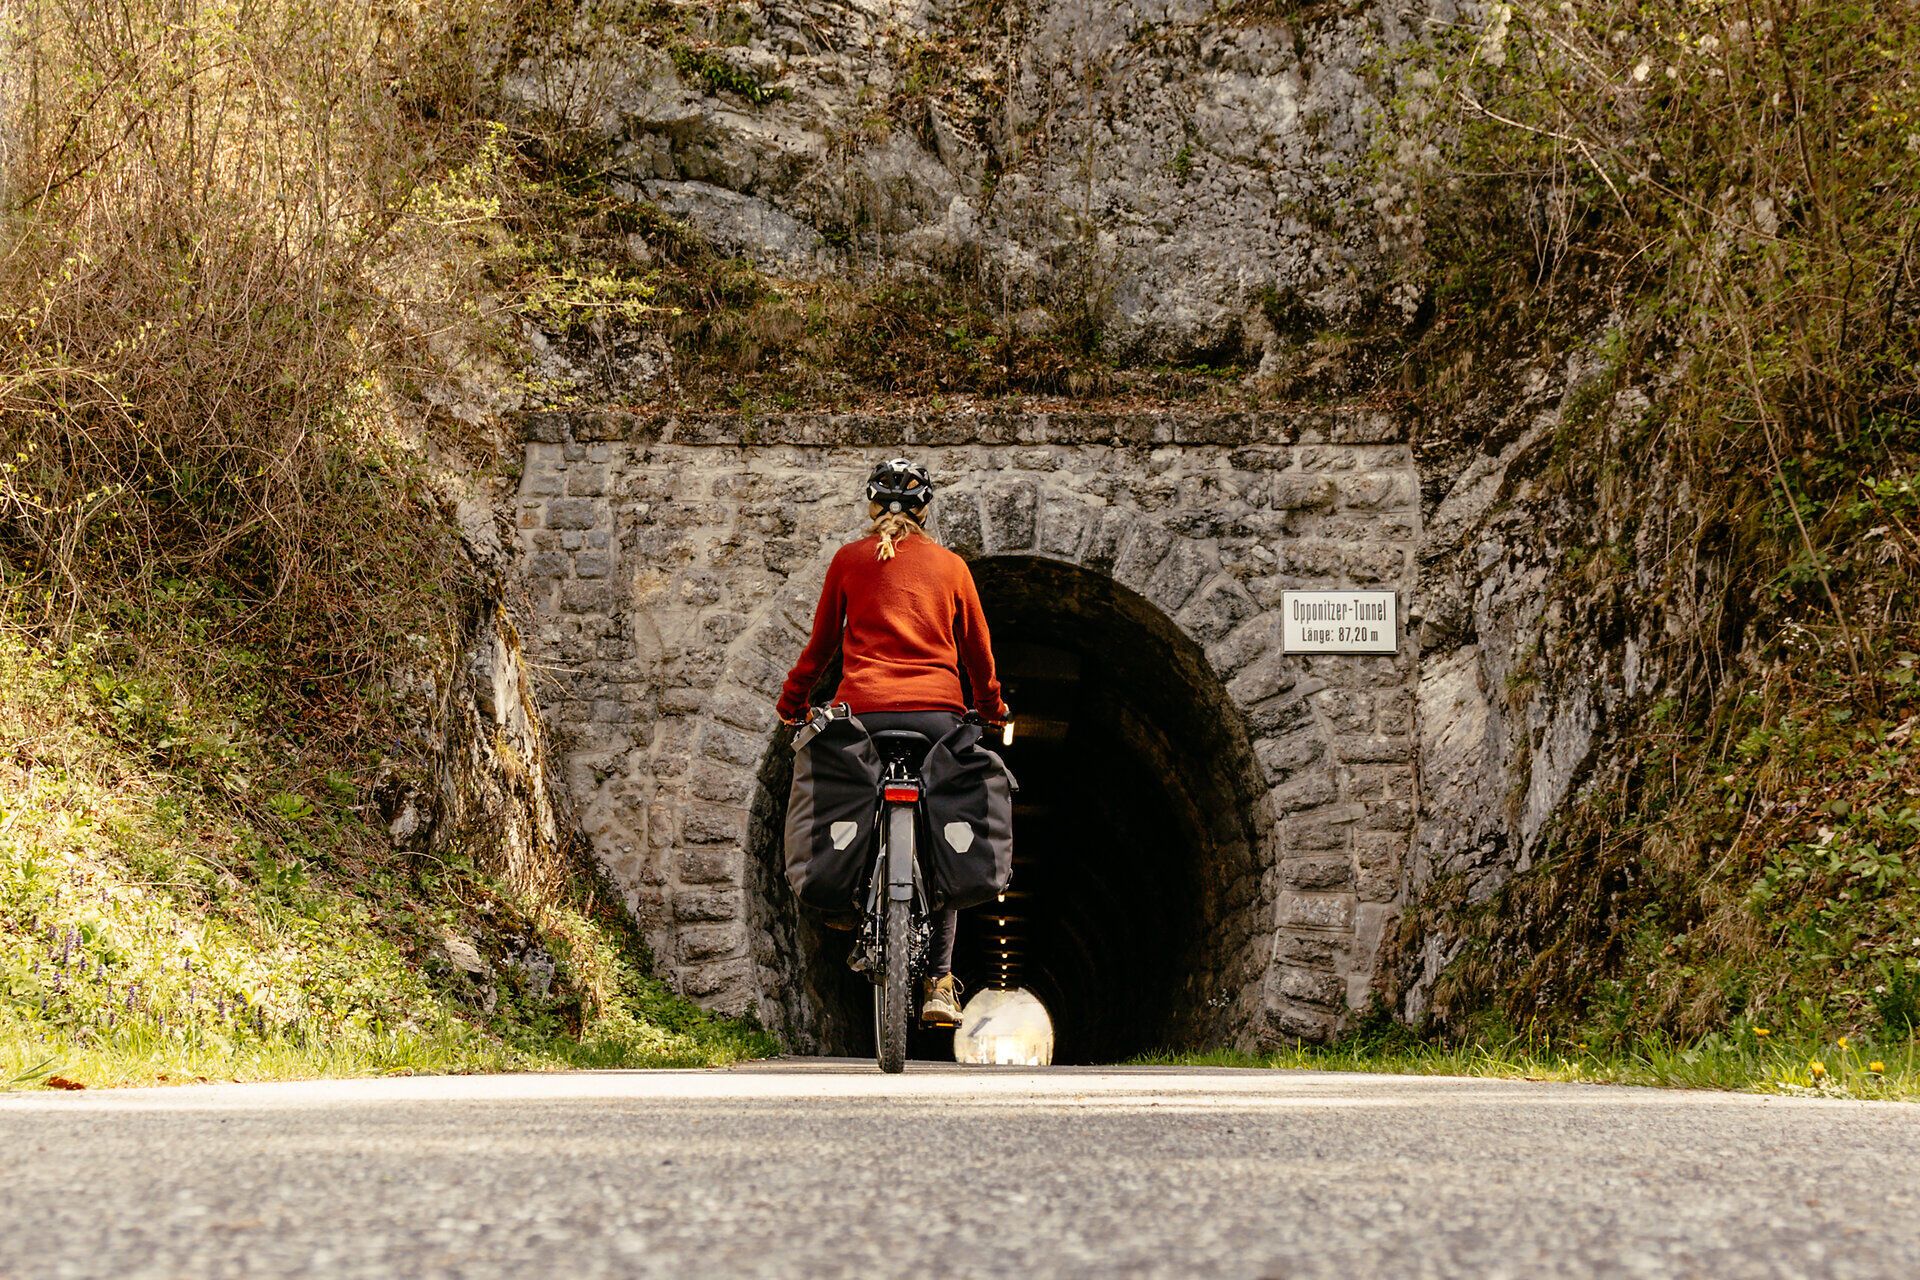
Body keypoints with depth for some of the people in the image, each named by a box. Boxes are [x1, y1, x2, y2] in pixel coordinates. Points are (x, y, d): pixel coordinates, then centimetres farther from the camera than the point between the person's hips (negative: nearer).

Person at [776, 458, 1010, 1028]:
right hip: (938, 713, 1)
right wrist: (992, 708, 33)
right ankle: (939, 983, 1)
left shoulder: (849, 560, 9)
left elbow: (822, 640, 12)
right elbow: (977, 650, 18)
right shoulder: (951, 565, 12)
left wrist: (792, 701, 25)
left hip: (863, 711, -1)